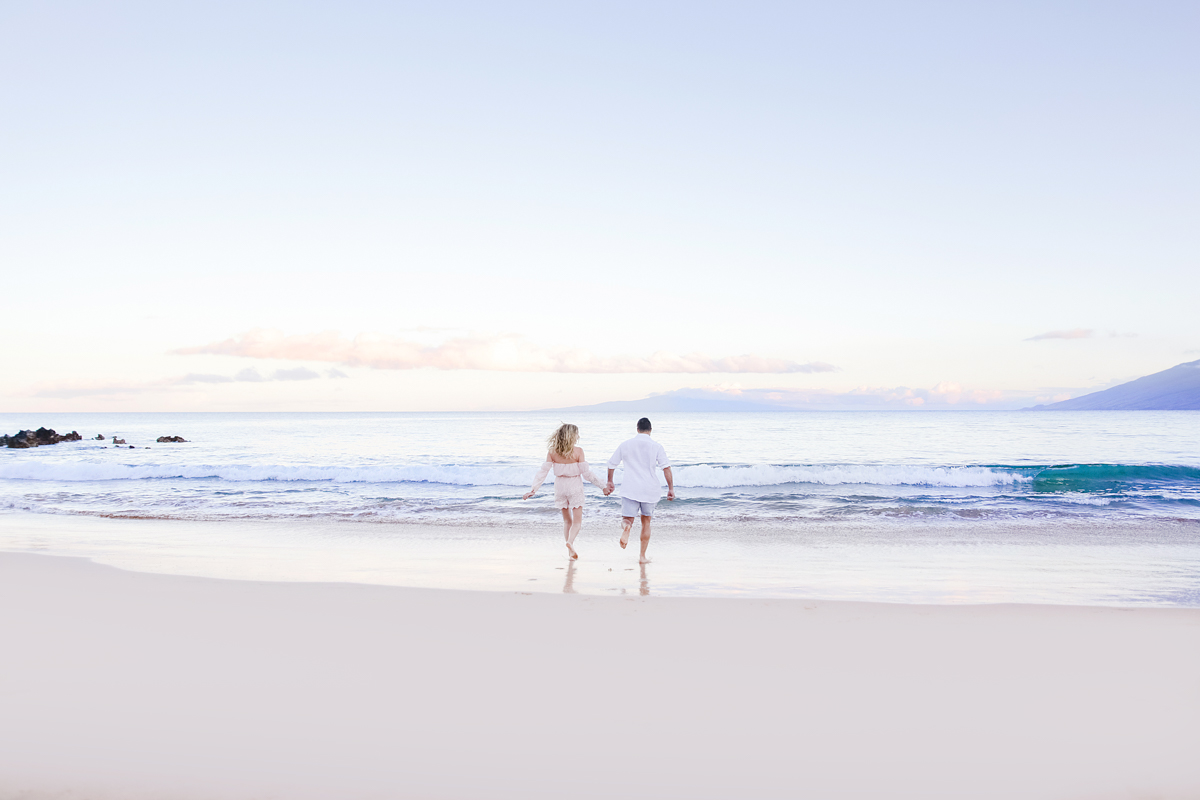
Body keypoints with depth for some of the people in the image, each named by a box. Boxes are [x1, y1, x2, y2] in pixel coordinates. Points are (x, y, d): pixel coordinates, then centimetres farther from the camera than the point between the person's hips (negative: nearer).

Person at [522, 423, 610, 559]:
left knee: (567, 520, 18)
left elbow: (543, 471, -6)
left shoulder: (552, 452, -5)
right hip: (575, 486, -3)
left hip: (560, 486, 3)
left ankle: (569, 549, 18)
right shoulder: (578, 451, -13)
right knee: (577, 520, 1)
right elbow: (587, 472, -12)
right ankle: (570, 542, -26)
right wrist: (603, 486, -4)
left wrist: (533, 489, -2)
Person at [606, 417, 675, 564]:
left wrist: (609, 482, 27)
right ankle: (642, 556, 18)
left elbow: (611, 464, 12)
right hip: (649, 490, 0)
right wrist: (671, 488, -6)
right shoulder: (656, 446, -1)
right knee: (646, 522, 16)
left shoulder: (625, 444, 5)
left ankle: (626, 527, -39)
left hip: (630, 490, 0)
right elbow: (666, 468, -9)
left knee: (627, 519, 0)